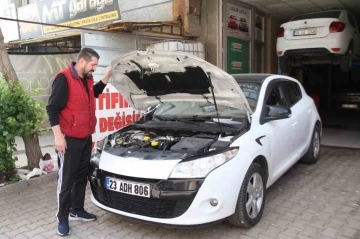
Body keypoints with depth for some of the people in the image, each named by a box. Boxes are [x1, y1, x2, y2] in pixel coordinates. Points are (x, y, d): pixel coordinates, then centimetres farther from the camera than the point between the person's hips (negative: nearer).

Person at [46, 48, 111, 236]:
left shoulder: (87, 79, 8)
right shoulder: (64, 78, -17)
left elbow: (95, 93, 28)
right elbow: (52, 108, -18)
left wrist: (107, 76, 15)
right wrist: (58, 136, -21)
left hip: (86, 138, 8)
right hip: (69, 139, -8)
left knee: (82, 177, 18)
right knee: (66, 180, 3)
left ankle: (77, 210, 34)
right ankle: (62, 218, 19)